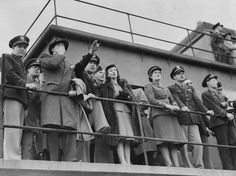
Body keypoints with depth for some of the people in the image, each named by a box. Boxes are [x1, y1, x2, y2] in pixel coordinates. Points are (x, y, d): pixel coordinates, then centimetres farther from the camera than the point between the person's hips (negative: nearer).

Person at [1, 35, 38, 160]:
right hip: (11, 96, -7)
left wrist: (26, 105, 15)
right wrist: (25, 84, -17)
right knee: (12, 131, -17)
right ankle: (12, 158, -23)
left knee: (18, 132, -2)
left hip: (21, 98, 8)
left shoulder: (21, 64, 33)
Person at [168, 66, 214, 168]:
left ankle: (198, 167, -7)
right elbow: (176, 99, -10)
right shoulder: (171, 88, 8)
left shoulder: (191, 88, 25)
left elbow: (197, 100, 14)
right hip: (181, 119, -4)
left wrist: (205, 110, -2)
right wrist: (182, 106, -30)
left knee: (197, 142, -8)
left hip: (193, 118, 4)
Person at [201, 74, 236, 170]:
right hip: (218, 121, -7)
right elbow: (213, 107, -7)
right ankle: (228, 168, -8)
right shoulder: (205, 94, 3)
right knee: (224, 146, -9)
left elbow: (224, 105, 23)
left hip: (228, 121, 7)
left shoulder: (218, 94, 27)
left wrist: (224, 104, -2)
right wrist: (226, 114, -14)